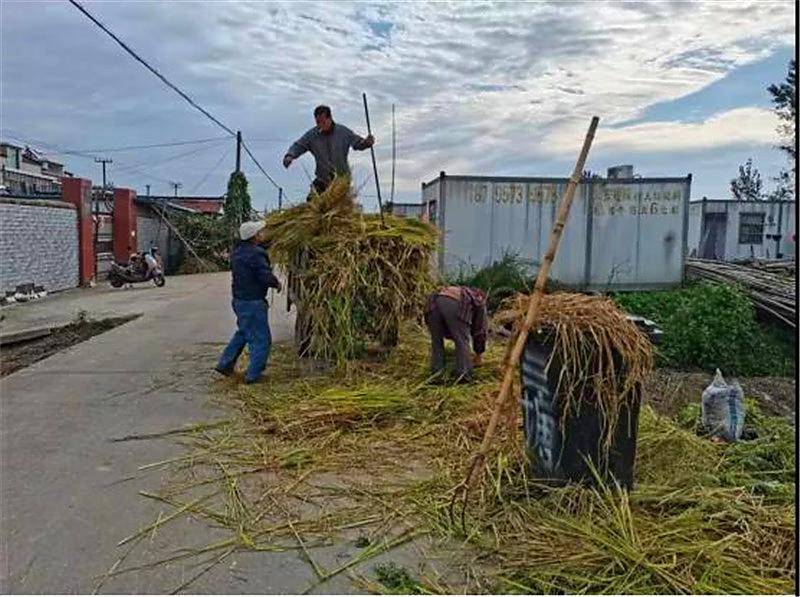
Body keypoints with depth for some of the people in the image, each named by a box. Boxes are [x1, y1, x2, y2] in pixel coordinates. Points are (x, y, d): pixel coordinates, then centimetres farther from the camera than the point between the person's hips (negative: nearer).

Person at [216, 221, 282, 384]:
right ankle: (253, 375, 7)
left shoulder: (237, 251, 8)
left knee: (243, 332, 26)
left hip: (239, 299, 9)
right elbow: (266, 277, -24)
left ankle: (225, 364, 29)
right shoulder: (255, 254, -20)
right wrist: (277, 283, -3)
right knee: (261, 339, 2)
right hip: (253, 302, -9)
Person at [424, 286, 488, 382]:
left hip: (433, 301, 5)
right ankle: (464, 375, 14)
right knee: (462, 342, 11)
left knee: (436, 340, 22)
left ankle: (436, 372, 23)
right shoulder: (480, 299, 33)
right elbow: (480, 331, 35)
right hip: (455, 305, -5)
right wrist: (478, 355, 45)